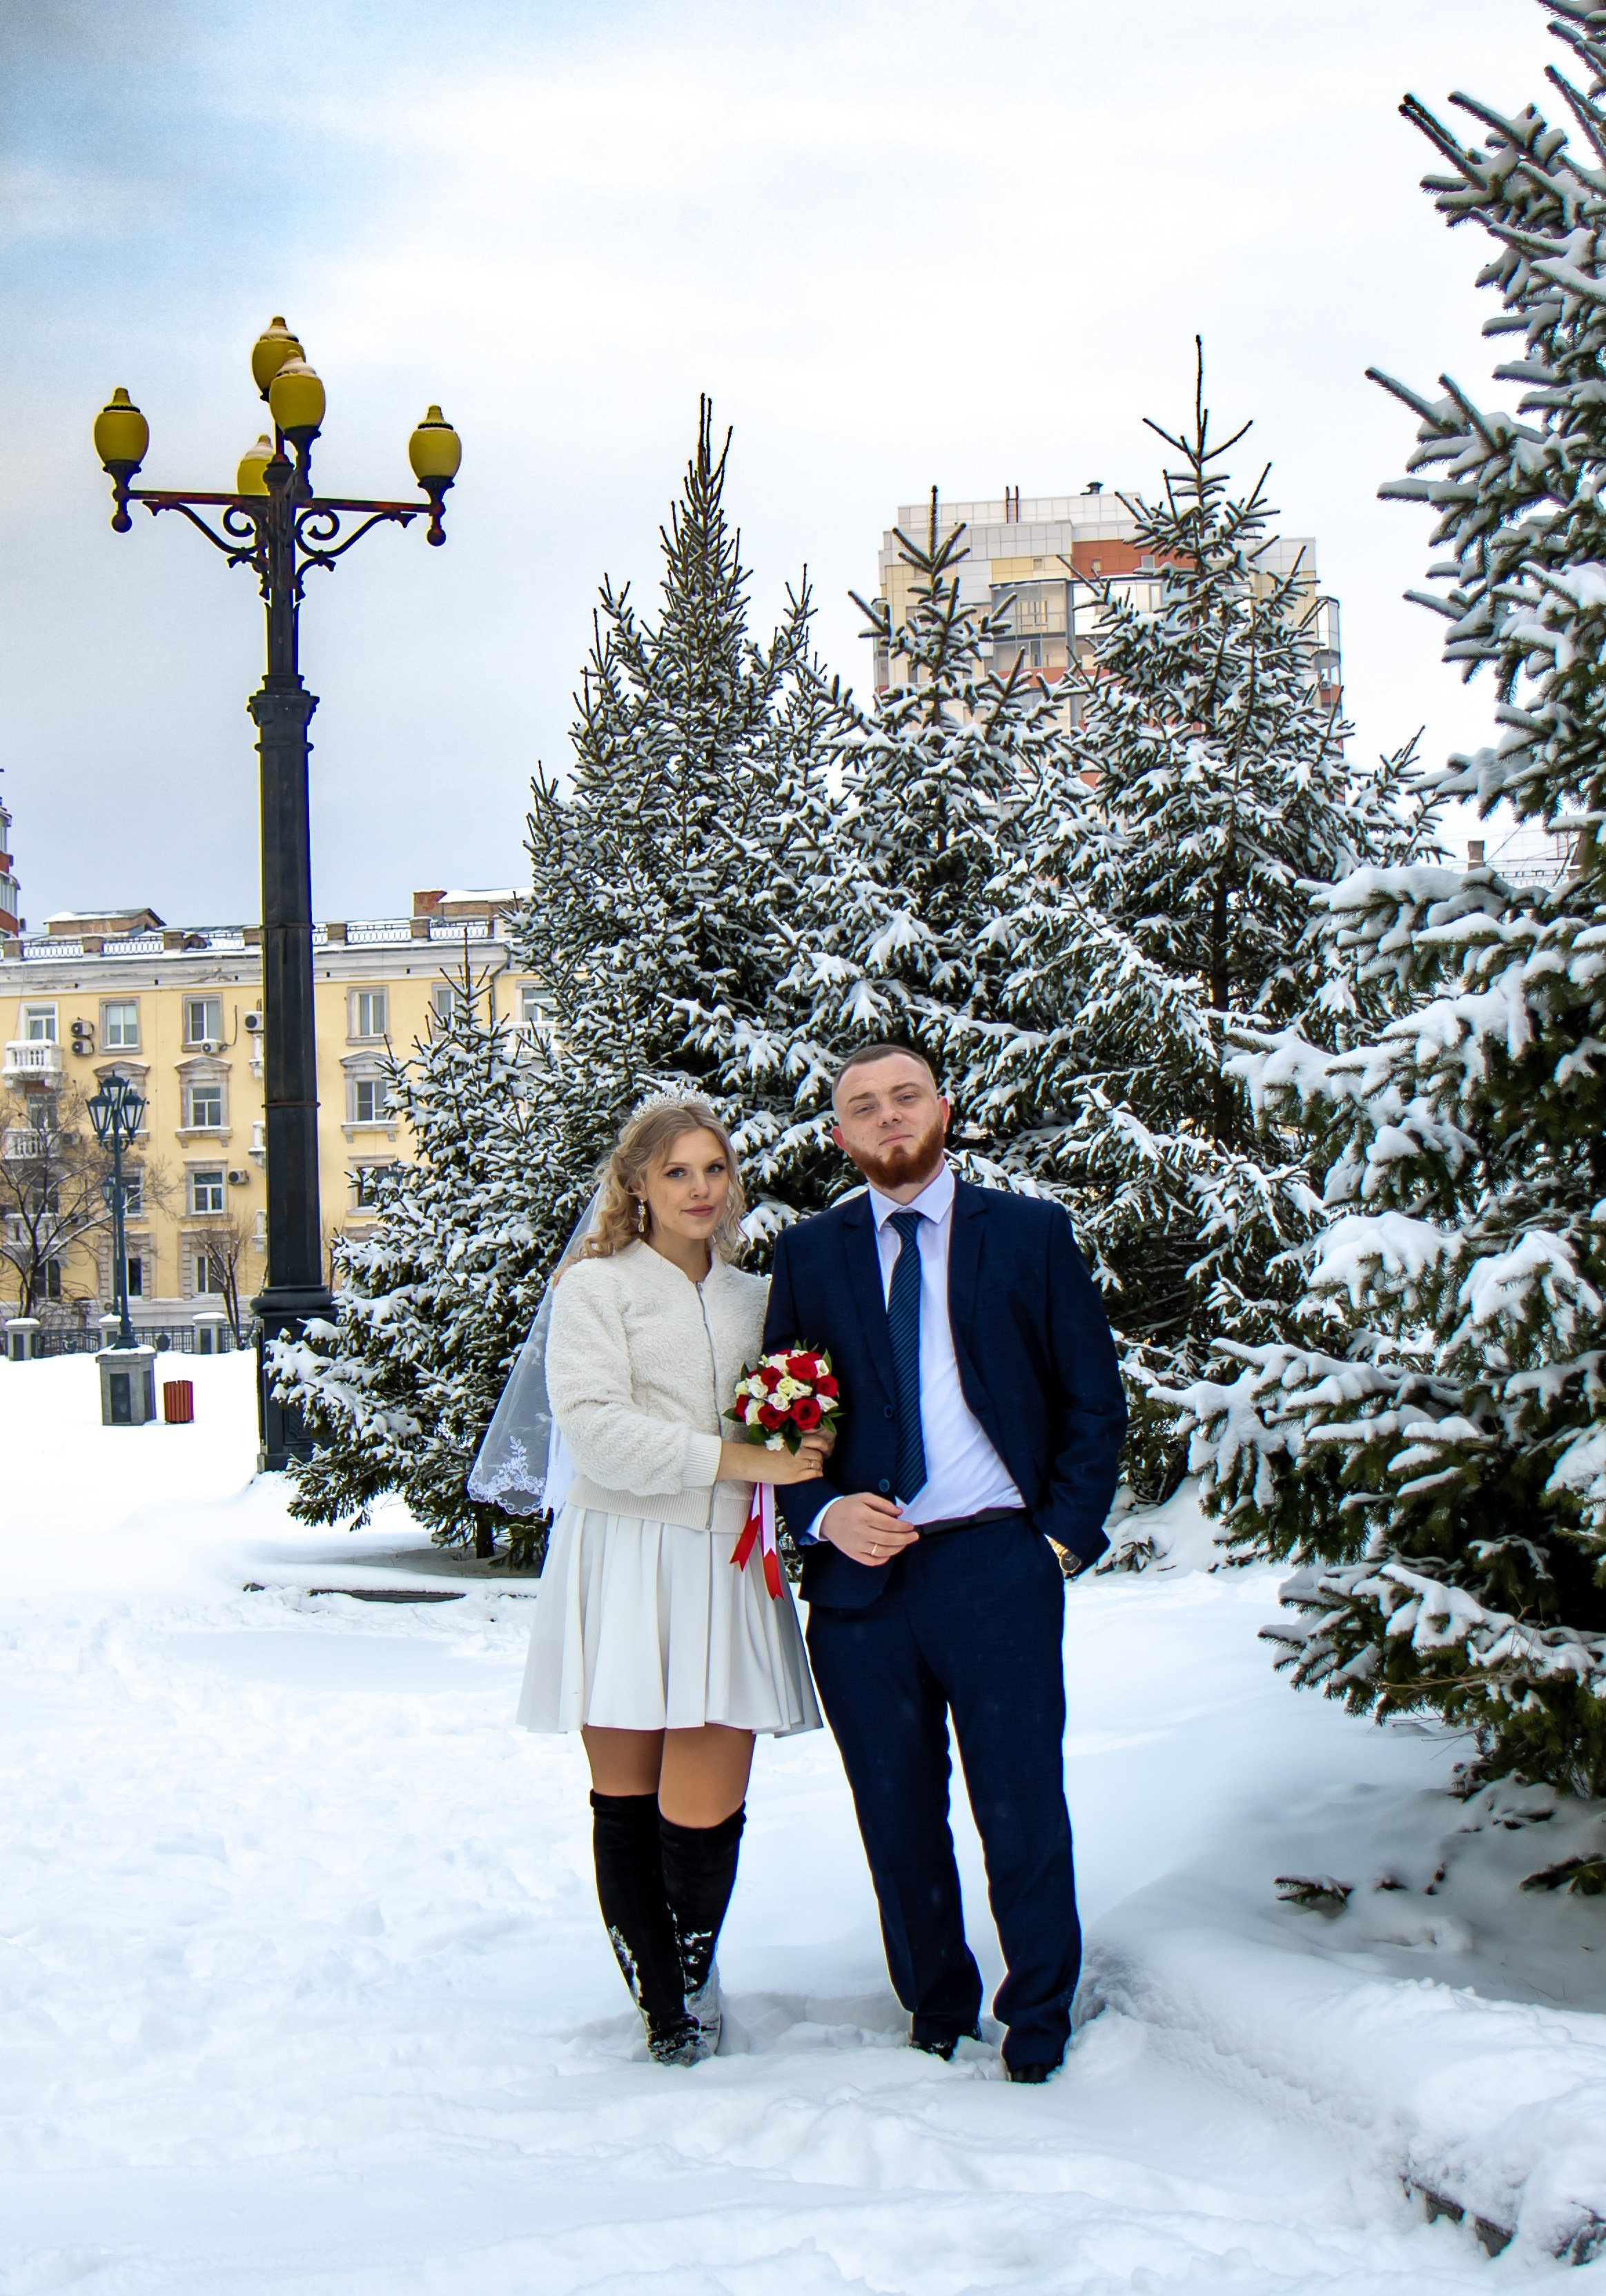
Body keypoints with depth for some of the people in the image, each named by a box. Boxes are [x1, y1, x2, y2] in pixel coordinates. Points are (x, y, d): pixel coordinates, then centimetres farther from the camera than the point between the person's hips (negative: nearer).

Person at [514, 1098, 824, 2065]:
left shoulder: (756, 1296, 19)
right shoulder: (597, 1287, 3)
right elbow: (597, 1432, -10)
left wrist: (804, 1456, 6)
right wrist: (734, 1459, -13)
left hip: (725, 1568, 3)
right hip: (625, 1562, -3)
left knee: (705, 1811, -5)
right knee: (626, 1800, 2)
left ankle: (692, 1978, 21)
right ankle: (663, 2007, 18)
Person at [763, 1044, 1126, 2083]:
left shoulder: (1032, 1233, 6)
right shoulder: (809, 1253, 11)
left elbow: (1095, 1400, 7)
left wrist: (1066, 1534, -2)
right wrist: (824, 1513, -5)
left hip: (996, 1563, -2)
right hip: (857, 1571, 2)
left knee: (1023, 1805, 0)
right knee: (898, 1815, 8)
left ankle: (1039, 2024, 17)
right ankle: (936, 2016, 24)